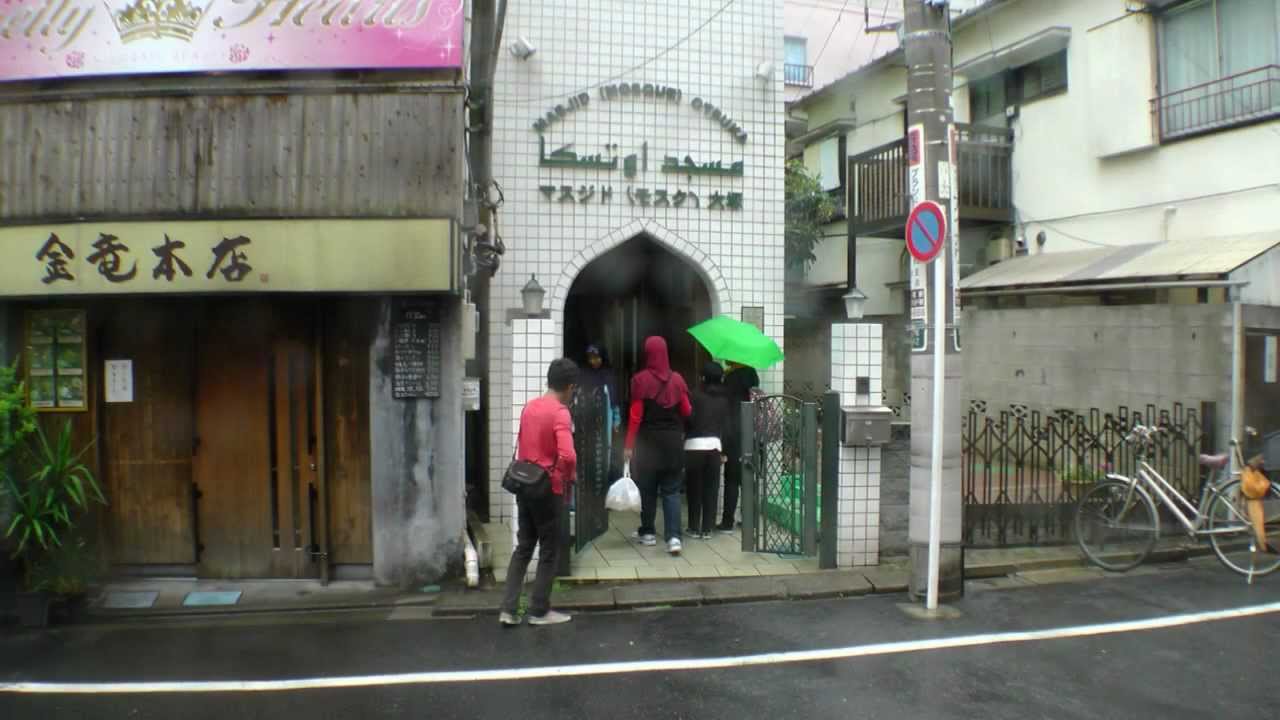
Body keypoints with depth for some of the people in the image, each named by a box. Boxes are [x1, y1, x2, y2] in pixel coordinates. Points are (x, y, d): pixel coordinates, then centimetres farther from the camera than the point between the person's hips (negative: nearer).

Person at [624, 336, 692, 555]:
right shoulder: (676, 379, -2)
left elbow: (636, 415, -11)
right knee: (671, 490, 4)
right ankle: (674, 537, -7)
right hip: (673, 440, 2)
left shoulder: (641, 379, -10)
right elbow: (687, 411, 3)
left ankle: (648, 532, 21)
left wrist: (629, 445, -6)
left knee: (647, 489, 11)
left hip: (648, 441, -2)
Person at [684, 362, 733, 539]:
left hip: (694, 445, -2)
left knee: (694, 488, 6)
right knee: (711, 489, 7)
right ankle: (707, 529, 8)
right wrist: (724, 452, 11)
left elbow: (689, 418, -6)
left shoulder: (696, 395, -2)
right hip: (715, 445, 2)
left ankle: (694, 528, 10)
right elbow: (727, 426, 7)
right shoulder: (725, 399, 7)